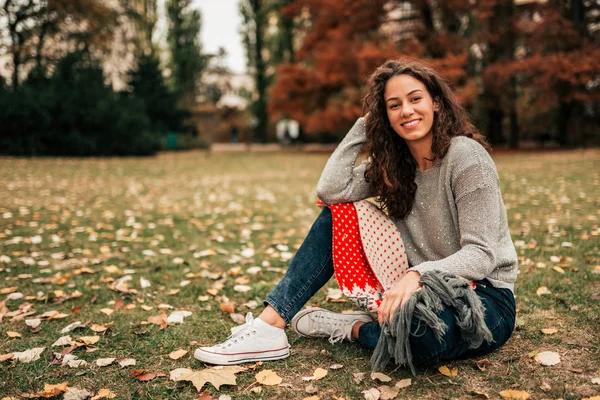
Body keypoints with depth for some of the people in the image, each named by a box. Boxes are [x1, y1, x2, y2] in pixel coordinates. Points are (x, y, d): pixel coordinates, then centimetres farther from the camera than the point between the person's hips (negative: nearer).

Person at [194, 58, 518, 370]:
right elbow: (331, 190, -10)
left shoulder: (466, 156, -16)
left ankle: (351, 328, -6)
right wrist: (364, 125, -6)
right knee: (337, 216, -4)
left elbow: (481, 254, -21)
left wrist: (417, 274, -37)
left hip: (485, 296, -6)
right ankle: (270, 326, -11)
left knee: (418, 330, -42)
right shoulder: (392, 162, 4)